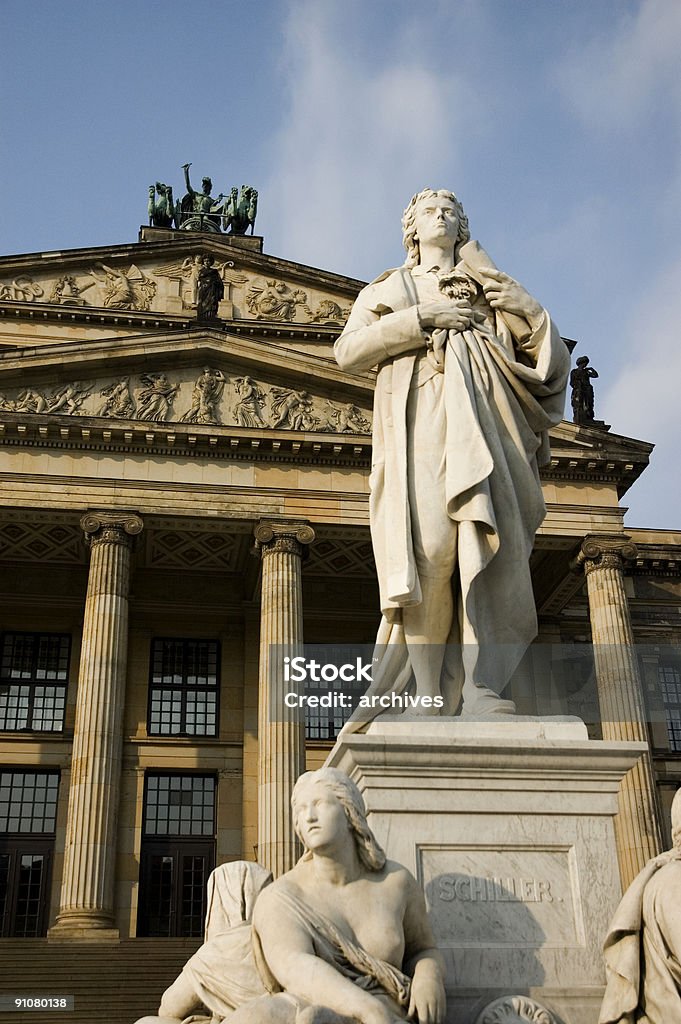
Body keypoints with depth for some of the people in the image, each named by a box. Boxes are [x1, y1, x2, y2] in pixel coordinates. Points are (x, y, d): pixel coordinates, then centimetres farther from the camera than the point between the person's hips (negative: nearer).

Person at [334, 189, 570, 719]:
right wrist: (421, 318, -1)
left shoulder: (491, 287, 30)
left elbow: (553, 362, 21)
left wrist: (526, 309, 3)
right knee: (429, 543, -21)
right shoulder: (389, 288, 27)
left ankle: (480, 688, -27)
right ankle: (431, 697, -19)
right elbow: (348, 350, 8)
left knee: (491, 537, -19)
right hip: (420, 415, -2)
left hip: (484, 416, 2)